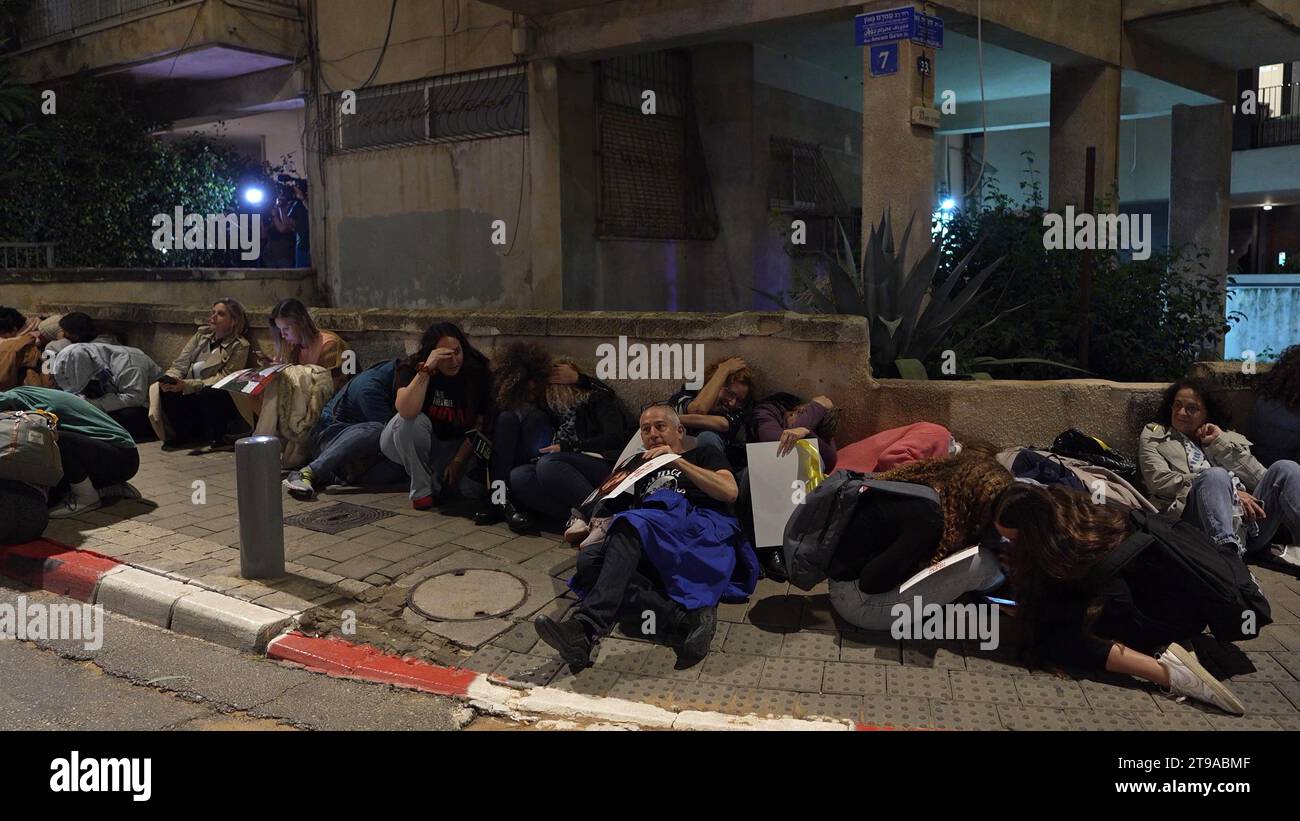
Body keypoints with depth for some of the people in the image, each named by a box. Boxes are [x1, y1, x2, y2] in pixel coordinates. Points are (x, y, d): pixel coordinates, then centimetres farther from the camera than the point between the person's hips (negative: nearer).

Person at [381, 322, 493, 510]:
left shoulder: (477, 374, -11)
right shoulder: (411, 370, -17)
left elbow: (480, 424, -7)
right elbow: (407, 411, -37)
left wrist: (458, 461, -14)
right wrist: (426, 369, -40)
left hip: (458, 446, 2)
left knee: (473, 487, -27)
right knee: (414, 421, -35)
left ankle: (438, 480, 8)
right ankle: (422, 490, -20)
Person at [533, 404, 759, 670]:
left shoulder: (704, 455, 26)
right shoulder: (643, 471, 38)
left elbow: (729, 492, 5)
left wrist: (678, 461, 1)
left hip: (706, 531, -5)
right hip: (651, 557, 5)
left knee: (634, 524, -32)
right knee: (589, 559, -24)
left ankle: (588, 628, -48)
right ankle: (686, 619, -39)